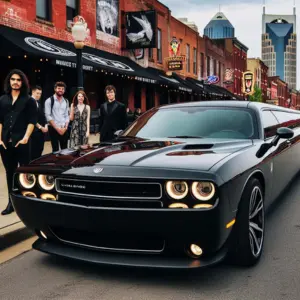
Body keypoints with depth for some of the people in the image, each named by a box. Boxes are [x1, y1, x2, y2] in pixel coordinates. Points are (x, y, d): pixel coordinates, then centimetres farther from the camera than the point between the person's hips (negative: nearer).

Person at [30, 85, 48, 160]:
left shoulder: (39, 103, 18)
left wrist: (45, 125, 3)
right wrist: (40, 127, -13)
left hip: (41, 131, 8)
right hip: (34, 132, -8)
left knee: (39, 152, 10)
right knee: (33, 153, -4)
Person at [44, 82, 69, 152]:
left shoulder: (66, 101, 11)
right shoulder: (49, 101, -4)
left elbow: (67, 116, 12)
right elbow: (48, 116, -10)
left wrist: (65, 127, -3)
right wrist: (57, 128, -14)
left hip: (64, 129, 4)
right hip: (53, 129, -4)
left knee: (64, 149, 7)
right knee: (55, 149, 0)